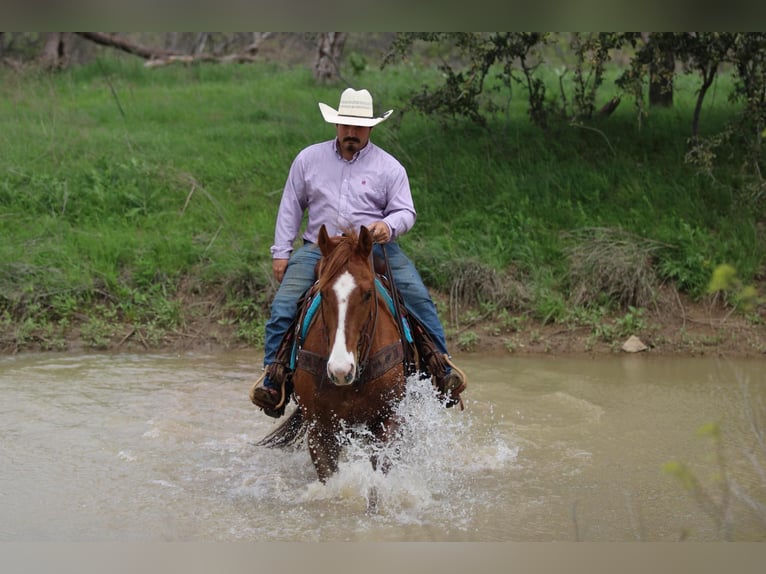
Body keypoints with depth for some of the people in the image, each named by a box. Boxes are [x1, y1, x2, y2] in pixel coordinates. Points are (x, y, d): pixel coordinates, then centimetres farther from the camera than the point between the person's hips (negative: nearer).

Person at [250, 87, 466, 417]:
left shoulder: (388, 167, 5)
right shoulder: (308, 159, 10)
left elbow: (405, 212, 2)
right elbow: (291, 207, 14)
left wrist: (389, 225, -22)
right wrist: (281, 252, 7)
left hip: (376, 248, -1)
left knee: (417, 296, -21)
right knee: (283, 304, -19)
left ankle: (442, 367, -10)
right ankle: (272, 378, -9)